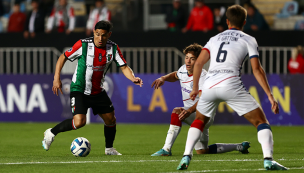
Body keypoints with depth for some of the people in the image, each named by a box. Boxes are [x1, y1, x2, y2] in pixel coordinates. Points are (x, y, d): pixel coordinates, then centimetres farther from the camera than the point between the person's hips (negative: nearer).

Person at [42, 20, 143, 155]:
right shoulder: (83, 45, -18)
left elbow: (124, 67, -4)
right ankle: (51, 133, -2)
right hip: (79, 90, -5)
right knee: (79, 122, -22)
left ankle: (109, 149, 32)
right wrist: (56, 78, -16)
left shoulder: (113, 48, -6)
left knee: (110, 119, 10)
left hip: (98, 91, 5)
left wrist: (133, 78, -25)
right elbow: (63, 57, -8)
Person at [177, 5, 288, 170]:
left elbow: (198, 63, 14)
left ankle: (186, 157, 12)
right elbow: (256, 69, 3)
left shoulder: (215, 39, 24)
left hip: (209, 85, 4)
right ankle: (268, 160, -13)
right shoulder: (249, 40, 13)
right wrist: (270, 95, 3)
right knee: (261, 120, 4)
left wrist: (195, 88, 24)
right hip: (231, 85, -4)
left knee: (199, 121, 27)